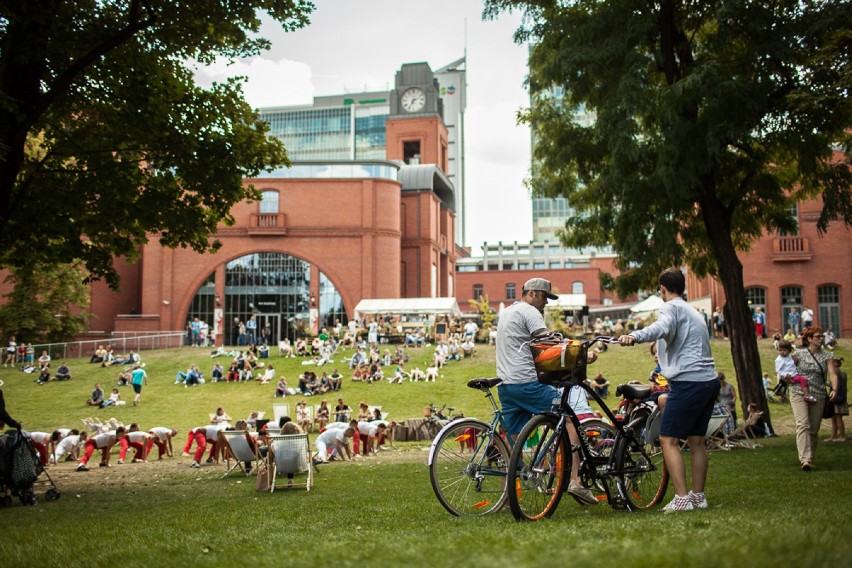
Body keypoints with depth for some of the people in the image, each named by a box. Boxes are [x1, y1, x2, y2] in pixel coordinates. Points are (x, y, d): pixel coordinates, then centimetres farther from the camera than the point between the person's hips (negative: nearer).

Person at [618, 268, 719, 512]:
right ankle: (698, 496, 20)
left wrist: (634, 336, -45)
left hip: (687, 381, -9)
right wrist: (662, 349, 58)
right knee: (696, 440, 15)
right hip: (709, 380, 9)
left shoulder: (671, 307, -5)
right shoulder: (693, 311, 24)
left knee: (668, 439, -6)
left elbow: (662, 327, -29)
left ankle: (682, 498, -11)